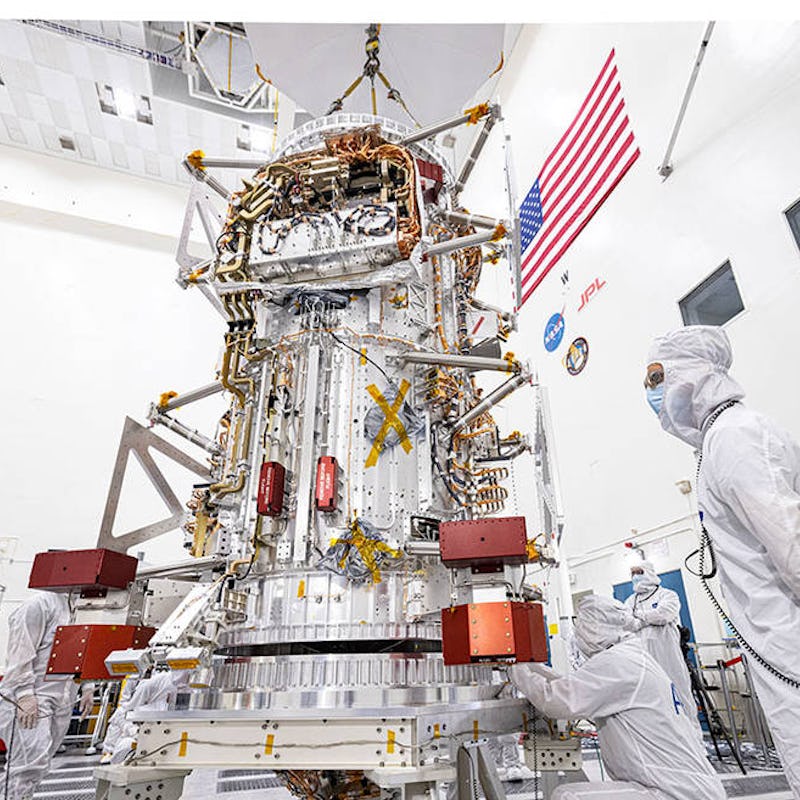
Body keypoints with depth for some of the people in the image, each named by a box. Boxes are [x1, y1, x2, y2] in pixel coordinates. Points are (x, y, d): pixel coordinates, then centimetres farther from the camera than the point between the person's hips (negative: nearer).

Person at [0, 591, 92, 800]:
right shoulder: (38, 604, -12)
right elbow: (20, 653, -16)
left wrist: (87, 687, 14)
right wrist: (25, 694, -21)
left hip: (62, 702, 8)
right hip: (28, 702, -8)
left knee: (38, 765, 10)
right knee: (32, 763, -10)